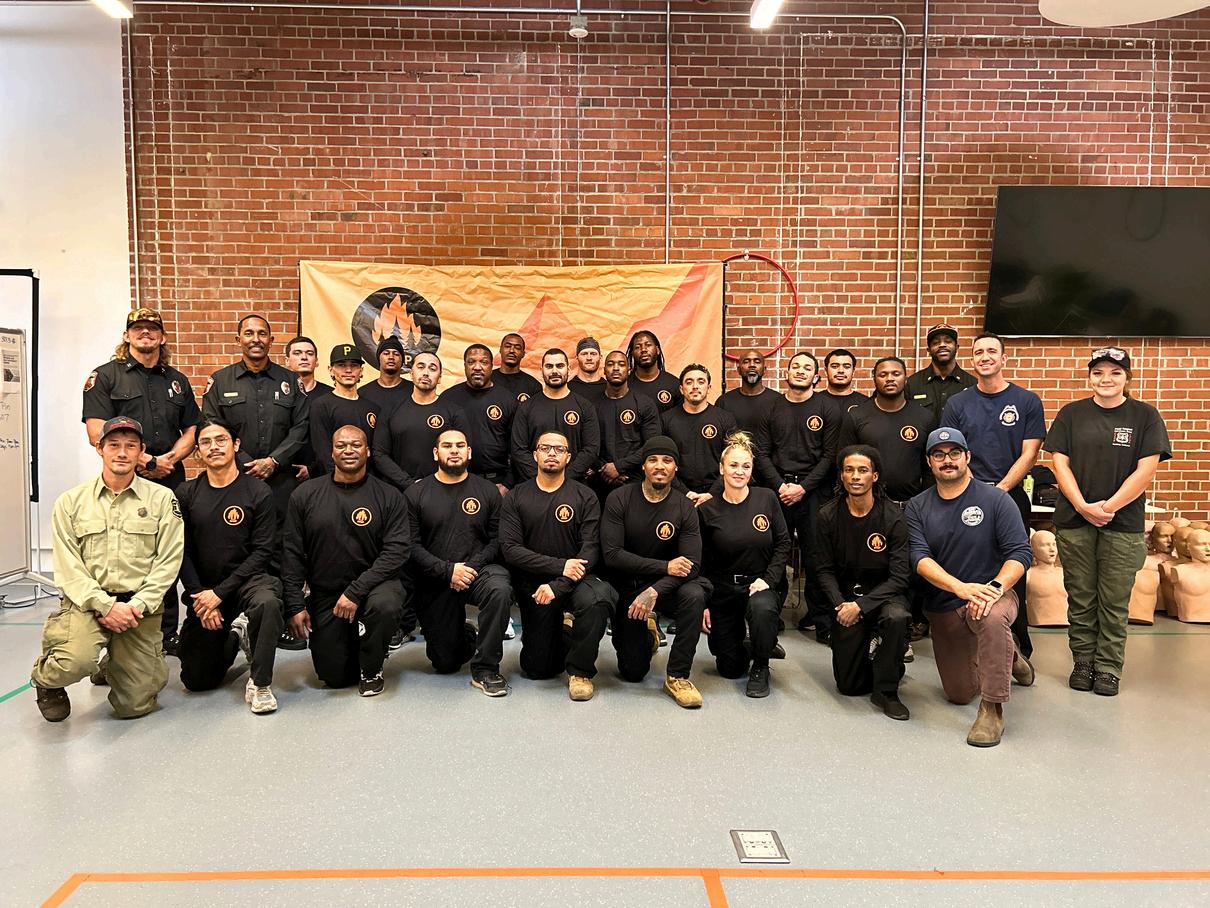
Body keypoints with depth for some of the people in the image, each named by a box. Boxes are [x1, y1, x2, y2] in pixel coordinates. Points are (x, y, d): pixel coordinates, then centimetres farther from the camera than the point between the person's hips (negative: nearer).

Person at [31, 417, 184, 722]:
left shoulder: (162, 498, 3)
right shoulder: (70, 501, 5)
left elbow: (169, 561, -2)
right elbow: (68, 568, -1)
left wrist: (136, 606, -13)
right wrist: (106, 606, -14)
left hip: (140, 606, 1)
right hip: (87, 602, 0)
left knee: (135, 706, -1)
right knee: (75, 662, -32)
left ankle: (114, 666, 36)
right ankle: (45, 678, 7)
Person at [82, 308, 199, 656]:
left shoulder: (177, 381, 16)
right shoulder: (105, 376, 2)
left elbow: (192, 431, 14)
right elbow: (97, 434, -8)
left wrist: (170, 459, -6)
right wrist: (146, 462, -12)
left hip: (171, 482, 4)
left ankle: (168, 635, 18)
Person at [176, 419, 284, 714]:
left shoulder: (257, 492, -5)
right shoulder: (186, 494, 3)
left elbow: (263, 551, -9)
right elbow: (183, 552, 2)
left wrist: (220, 593, -15)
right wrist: (200, 596, -10)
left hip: (247, 579, -3)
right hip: (202, 590, 3)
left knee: (267, 602, -39)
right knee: (197, 681, 1)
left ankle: (260, 684, -20)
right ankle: (232, 639, 32)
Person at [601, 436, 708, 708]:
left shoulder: (684, 508, -8)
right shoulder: (619, 499, -11)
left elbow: (692, 565, -16)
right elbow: (612, 555, -19)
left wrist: (655, 591, -33)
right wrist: (665, 566, -25)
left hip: (665, 584, 1)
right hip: (625, 586, -1)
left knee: (694, 595, -33)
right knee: (633, 672, 0)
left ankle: (677, 676, -18)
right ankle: (646, 633, 36)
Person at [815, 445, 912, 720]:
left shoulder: (893, 517, -11)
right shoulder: (828, 516, -4)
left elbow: (899, 576, -14)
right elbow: (825, 570, 0)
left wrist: (861, 605, -23)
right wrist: (841, 604, -17)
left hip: (884, 593, -1)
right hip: (845, 595, 2)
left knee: (896, 617, -39)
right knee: (849, 686, -3)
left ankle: (886, 691, -15)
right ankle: (870, 651, 32)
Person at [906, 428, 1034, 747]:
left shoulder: (995, 500, -6)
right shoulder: (917, 507, 1)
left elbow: (1020, 552, -12)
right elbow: (920, 558, -12)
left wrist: (995, 588, -30)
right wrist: (962, 588, -29)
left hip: (992, 595, -3)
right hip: (943, 607, 4)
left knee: (993, 617, -42)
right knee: (959, 695, 12)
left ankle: (992, 710, -27)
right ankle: (1008, 657, 43)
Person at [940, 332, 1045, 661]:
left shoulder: (1027, 402, 4)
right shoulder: (957, 404, 8)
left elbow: (1029, 454, -1)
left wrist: (999, 489, -11)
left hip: (1011, 496, -1)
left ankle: (1019, 650, 12)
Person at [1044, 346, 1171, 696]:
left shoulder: (1145, 416, 3)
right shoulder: (1071, 415, 6)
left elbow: (1145, 470, -4)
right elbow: (1060, 463, 1)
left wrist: (1109, 506, -12)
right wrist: (1083, 507, -11)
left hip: (1123, 523, -1)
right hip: (1074, 521, 1)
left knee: (1114, 602, 4)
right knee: (1080, 599, 7)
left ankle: (1108, 667, 15)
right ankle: (1083, 662, 19)